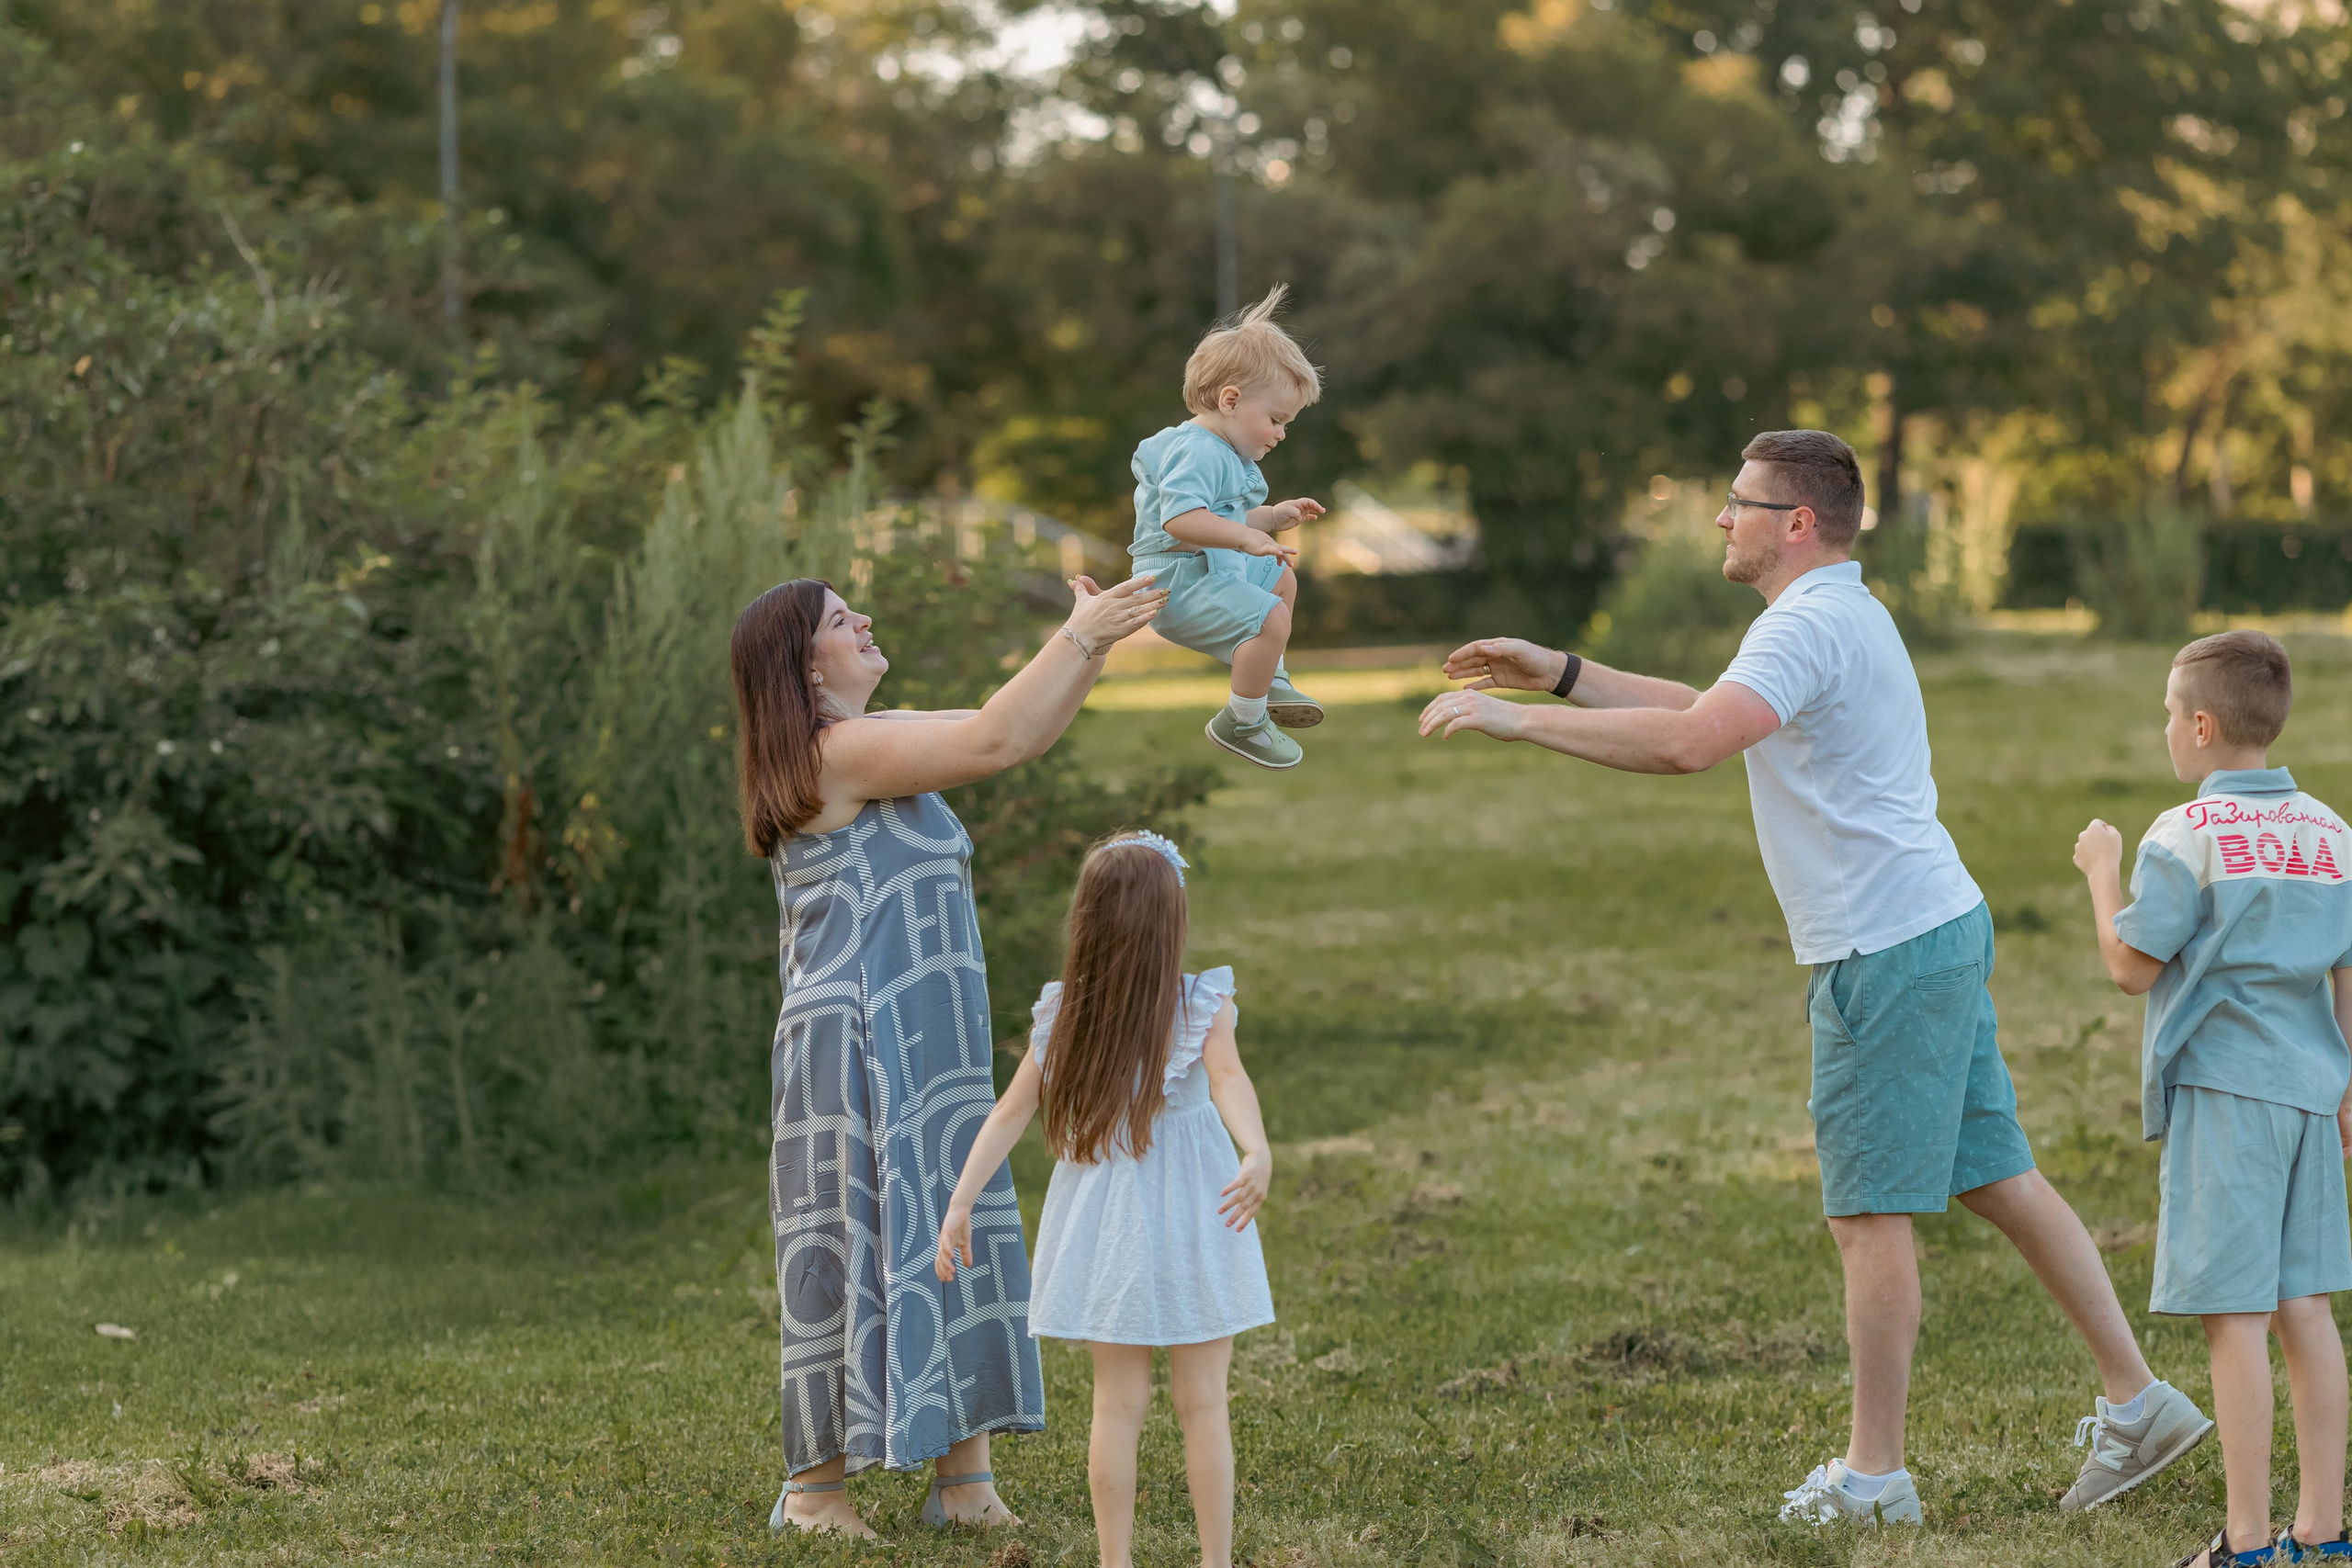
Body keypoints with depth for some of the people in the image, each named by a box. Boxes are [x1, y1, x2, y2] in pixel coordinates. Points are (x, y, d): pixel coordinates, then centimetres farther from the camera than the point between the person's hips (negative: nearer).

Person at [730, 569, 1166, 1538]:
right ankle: (816, 1487, 5)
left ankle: (964, 1477, 13)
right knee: (861, 1254, -4)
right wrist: (1079, 635, -13)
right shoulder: (840, 750, -14)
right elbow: (992, 741, -21)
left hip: (924, 1061, 10)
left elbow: (1021, 735, 17)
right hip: (865, 1050, -10)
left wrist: (1097, 645, 9)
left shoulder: (865, 743, 16)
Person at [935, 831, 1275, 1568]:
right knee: (1202, 1403, 6)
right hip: (1190, 1222, -3)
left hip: (1109, 1229, 3)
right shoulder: (1201, 1007, -13)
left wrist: (960, 1204, -3)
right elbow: (1229, 1079, -31)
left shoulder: (1063, 1016, -4)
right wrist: (1258, 1152, -46)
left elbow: (1009, 1113, -5)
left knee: (1118, 1404, 11)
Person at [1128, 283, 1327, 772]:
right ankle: (1241, 723, -13)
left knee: (1282, 580, 29)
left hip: (1213, 570, 12)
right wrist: (1245, 537, -42)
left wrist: (1274, 517, 18)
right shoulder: (1198, 452, -22)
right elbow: (1180, 518, -36)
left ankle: (1268, 680, 40)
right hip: (1180, 584, -12)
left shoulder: (1228, 455, 16)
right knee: (1270, 618, -26)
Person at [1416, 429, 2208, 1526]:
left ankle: (1871, 1478, 3)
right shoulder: (1839, 615, 18)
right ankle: (2137, 1402, 16)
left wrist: (1520, 721, -24)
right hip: (1937, 931, 10)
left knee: (1869, 1216, -3)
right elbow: (1711, 713, 29)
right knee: (2000, 1180, 13)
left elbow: (1685, 744, -30)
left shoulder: (1810, 625, -15)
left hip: (1887, 953, -10)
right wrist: (1560, 673, 24)